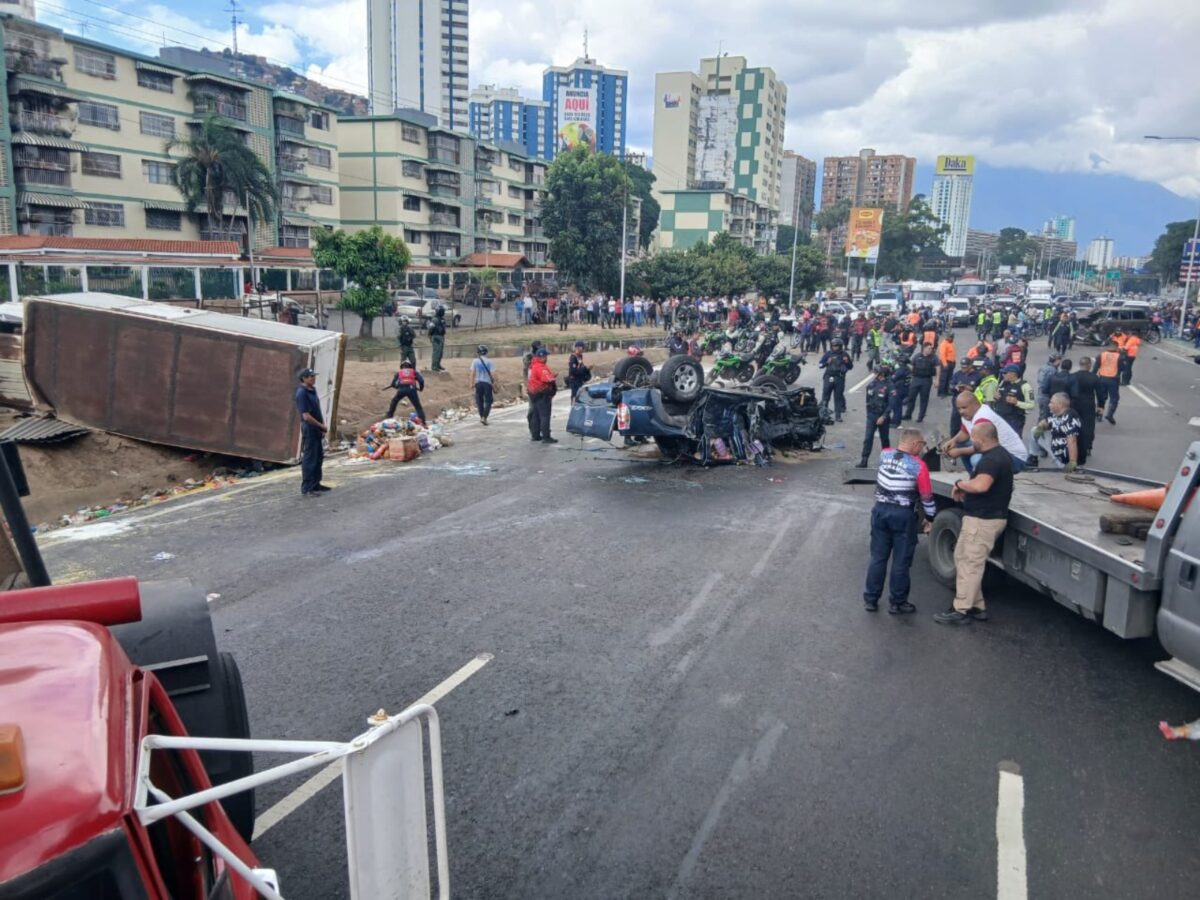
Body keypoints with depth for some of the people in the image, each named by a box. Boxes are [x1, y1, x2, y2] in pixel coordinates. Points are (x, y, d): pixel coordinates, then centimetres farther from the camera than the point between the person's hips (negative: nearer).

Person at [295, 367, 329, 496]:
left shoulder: (312, 390, 10)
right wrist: (322, 426, -13)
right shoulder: (302, 393, -18)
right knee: (309, 459, -4)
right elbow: (306, 416, -22)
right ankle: (306, 489, 2)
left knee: (318, 457, 16)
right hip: (309, 429, -9)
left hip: (317, 429, 9)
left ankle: (315, 485, 27)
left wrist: (323, 425, 9)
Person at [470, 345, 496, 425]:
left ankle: (481, 417, 20)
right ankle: (484, 418, -7)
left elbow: (472, 373, -5)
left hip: (478, 383, 2)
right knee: (488, 401, 5)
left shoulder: (475, 361, -3)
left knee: (479, 401, 14)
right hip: (487, 383, -2)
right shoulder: (490, 362, -7)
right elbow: (493, 374, -10)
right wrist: (494, 384, -1)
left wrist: (472, 383, 3)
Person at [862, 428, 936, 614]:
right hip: (904, 514, -5)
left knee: (877, 557, 12)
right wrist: (930, 517, 8)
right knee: (901, 561, 6)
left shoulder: (884, 454, 2)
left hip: (880, 510, 5)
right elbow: (926, 496, -4)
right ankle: (897, 603, 14)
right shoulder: (918, 465, -11)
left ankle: (870, 599, 17)